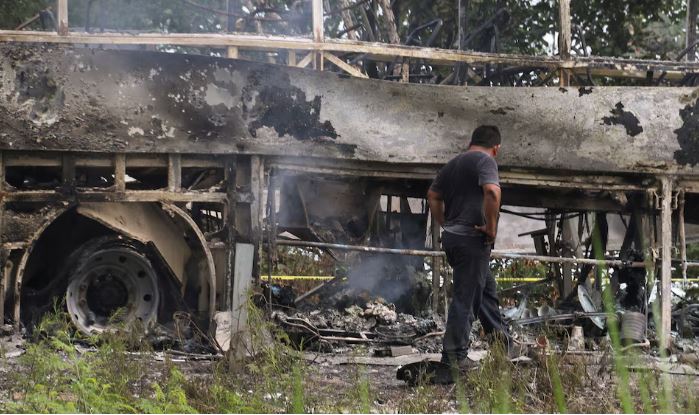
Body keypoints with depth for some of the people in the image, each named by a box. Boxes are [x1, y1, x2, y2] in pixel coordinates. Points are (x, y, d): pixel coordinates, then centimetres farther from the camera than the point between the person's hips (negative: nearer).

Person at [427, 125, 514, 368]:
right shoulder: (485, 160, -10)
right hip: (472, 239, -9)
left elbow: (433, 196, 24)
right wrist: (491, 228, -18)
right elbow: (492, 192, -27)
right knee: (465, 297, -3)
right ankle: (454, 356, 1)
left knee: (485, 287, 21)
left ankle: (499, 335, 30)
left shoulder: (453, 164, 15)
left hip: (451, 237, 9)